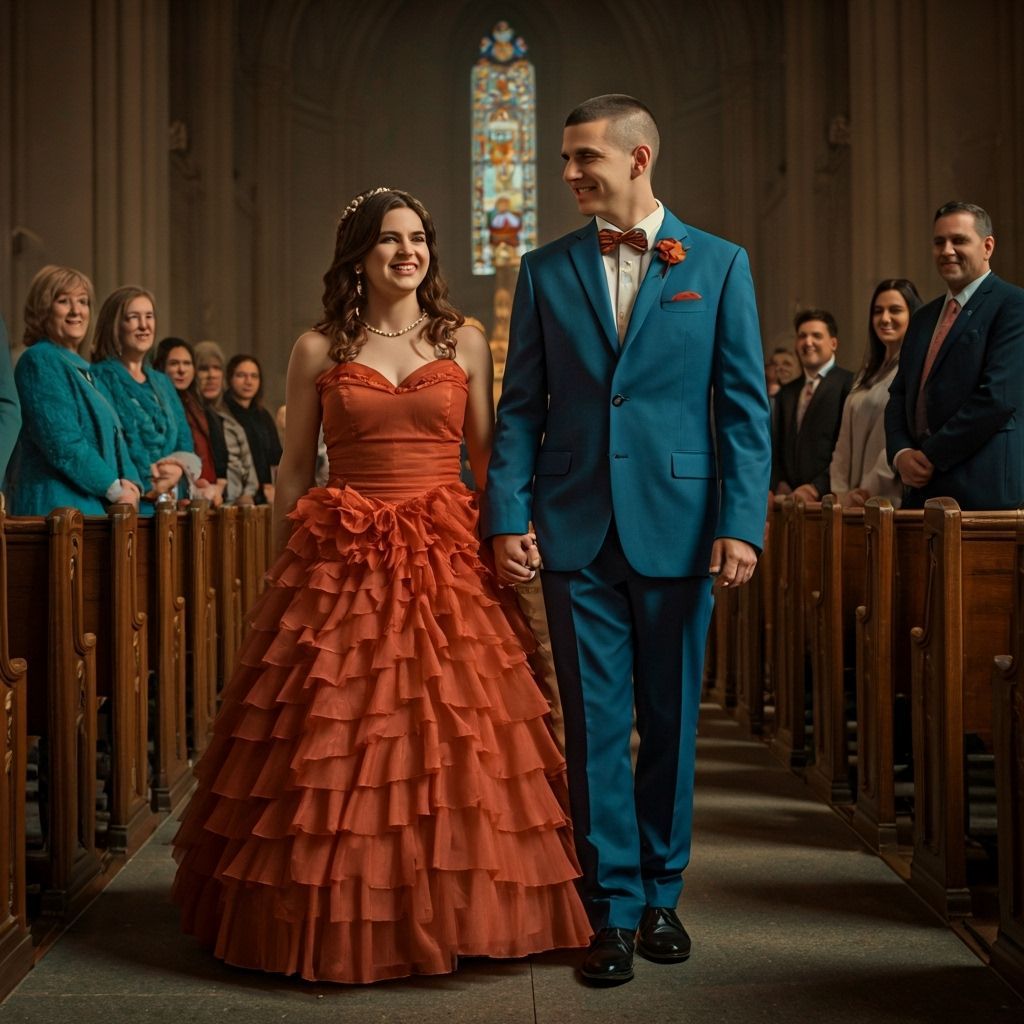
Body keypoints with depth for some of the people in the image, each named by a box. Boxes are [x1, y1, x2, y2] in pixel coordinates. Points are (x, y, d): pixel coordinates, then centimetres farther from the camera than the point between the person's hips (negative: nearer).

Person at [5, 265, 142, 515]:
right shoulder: (40, 360, -7)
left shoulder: (81, 368, 20)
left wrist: (129, 481, -2)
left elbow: (110, 435, 17)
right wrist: (115, 488, -12)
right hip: (57, 504, -8)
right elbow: (62, 443, -16)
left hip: (94, 506, 8)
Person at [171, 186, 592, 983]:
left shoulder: (465, 342, 8)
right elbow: (294, 470, 8)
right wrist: (285, 570, 6)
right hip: (342, 563, 0)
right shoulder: (319, 350, 5)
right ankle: (343, 924, 18)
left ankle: (451, 911, 18)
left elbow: (489, 458, 9)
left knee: (451, 744, 1)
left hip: (448, 560, 1)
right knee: (339, 749, 2)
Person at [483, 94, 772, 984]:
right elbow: (520, 405, 6)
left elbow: (745, 405, 1)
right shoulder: (546, 269, 8)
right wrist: (508, 517, -4)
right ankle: (614, 909, 15)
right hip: (577, 529, 1)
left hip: (677, 527, 0)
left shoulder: (718, 264, 4)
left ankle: (661, 895, 26)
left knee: (670, 721, 10)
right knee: (595, 725, 4)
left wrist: (741, 524, -9)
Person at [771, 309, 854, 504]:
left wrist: (818, 487, -13)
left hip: (828, 495, -5)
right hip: (789, 496, 5)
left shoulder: (849, 385, -4)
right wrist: (779, 484, 4)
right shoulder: (786, 393, 17)